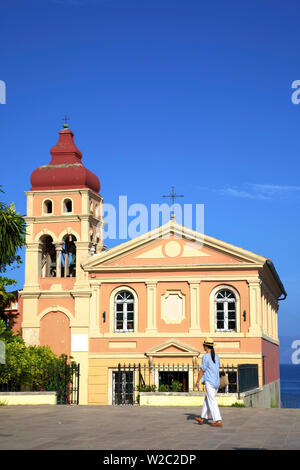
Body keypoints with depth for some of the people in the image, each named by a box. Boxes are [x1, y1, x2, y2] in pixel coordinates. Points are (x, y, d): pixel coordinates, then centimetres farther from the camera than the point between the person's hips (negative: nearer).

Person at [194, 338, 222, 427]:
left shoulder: (206, 357, -12)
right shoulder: (216, 357, 10)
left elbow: (202, 370, -11)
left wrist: (197, 381, -3)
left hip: (209, 382, -8)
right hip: (216, 382, 8)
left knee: (212, 402, -6)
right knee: (207, 400, 18)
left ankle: (218, 421, -12)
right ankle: (202, 418, 28)